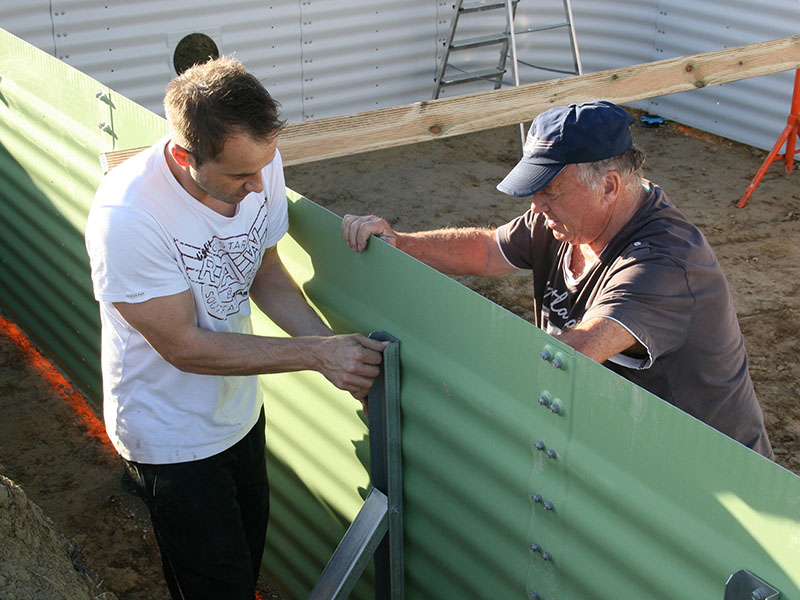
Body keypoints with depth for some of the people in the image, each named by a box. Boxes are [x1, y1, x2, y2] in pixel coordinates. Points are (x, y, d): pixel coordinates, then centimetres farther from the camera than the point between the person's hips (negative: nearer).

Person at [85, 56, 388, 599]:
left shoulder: (258, 165, -16)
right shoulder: (125, 217, -34)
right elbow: (185, 346, -27)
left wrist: (339, 349, -14)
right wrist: (318, 354, -27)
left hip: (239, 407, 6)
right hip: (172, 433, -6)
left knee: (250, 550, 23)